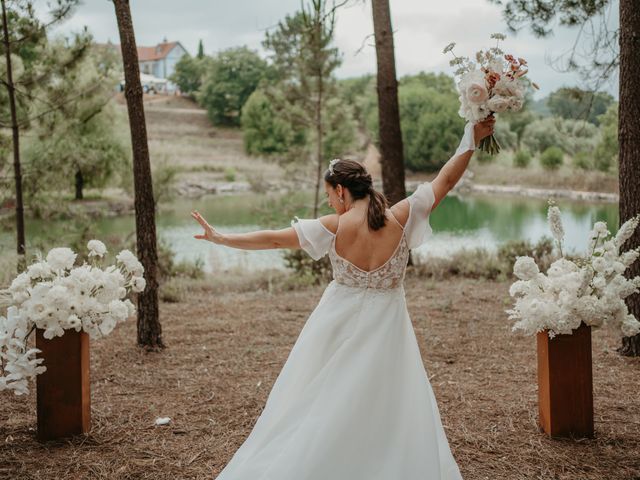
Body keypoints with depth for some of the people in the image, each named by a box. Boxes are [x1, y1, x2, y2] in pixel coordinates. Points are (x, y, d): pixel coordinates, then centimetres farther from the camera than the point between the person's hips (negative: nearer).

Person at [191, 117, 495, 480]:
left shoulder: (333, 227, -12)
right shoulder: (401, 218, -10)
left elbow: (273, 239, -6)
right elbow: (444, 181, -2)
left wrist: (221, 238, 4)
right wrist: (472, 139, 8)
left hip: (339, 327, 0)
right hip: (385, 330, 0)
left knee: (320, 407, 15)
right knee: (393, 415, 11)